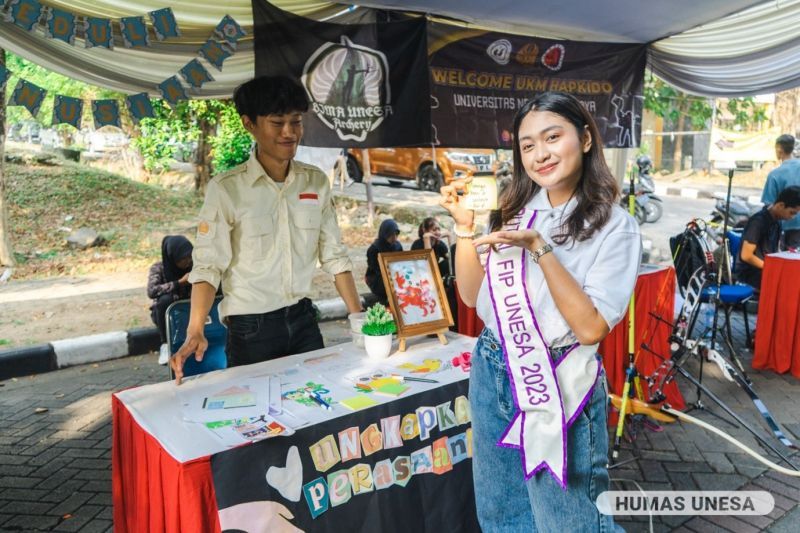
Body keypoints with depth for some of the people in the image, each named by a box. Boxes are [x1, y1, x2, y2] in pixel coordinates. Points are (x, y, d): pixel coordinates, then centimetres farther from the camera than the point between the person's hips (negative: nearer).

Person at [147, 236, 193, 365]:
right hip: (163, 313, -2)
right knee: (165, 299, -35)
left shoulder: (193, 266, -6)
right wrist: (179, 282, -34)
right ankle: (165, 345, -23)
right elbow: (151, 291, -30)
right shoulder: (159, 268, -14)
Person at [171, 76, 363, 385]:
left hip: (303, 320, 4)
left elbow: (334, 255, 3)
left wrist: (360, 320, 0)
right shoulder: (226, 189, -11)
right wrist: (195, 332, -24)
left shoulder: (316, 182, 1)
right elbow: (208, 265, -12)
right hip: (251, 328, -3)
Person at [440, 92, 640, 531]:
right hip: (490, 373, 5)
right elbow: (472, 296, 4)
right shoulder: (514, 212, 3)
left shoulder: (614, 226, -11)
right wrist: (465, 227, -8)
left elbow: (590, 328, -19)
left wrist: (539, 247, -25)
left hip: (558, 384, -5)